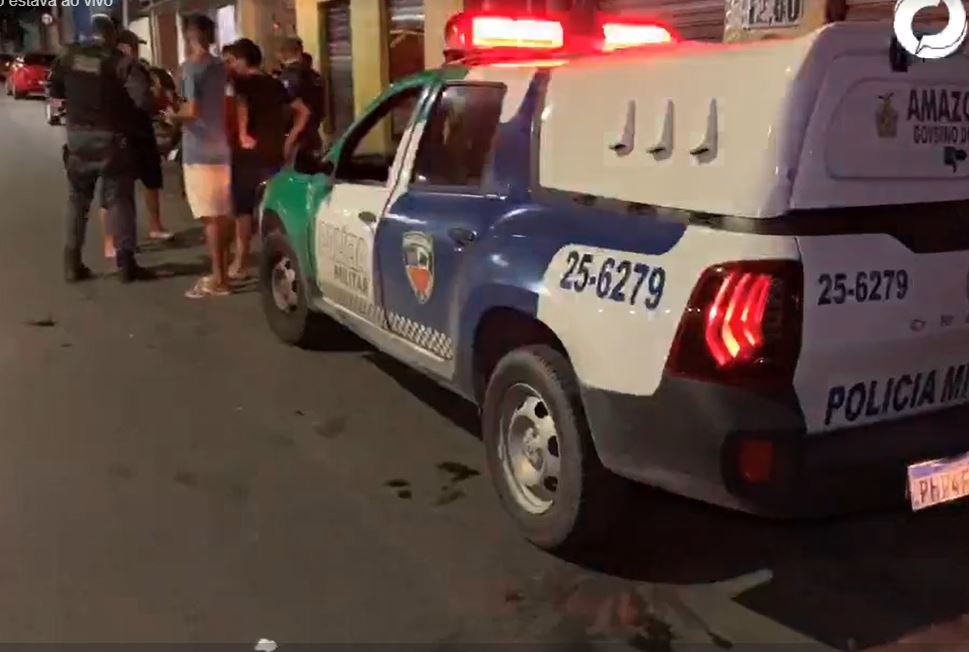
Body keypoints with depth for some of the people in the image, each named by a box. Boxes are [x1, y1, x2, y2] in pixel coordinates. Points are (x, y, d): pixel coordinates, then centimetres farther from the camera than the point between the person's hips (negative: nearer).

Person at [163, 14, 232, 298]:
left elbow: (191, 111, -19)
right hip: (220, 148, 8)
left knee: (210, 217, -6)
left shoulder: (190, 67, -12)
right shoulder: (219, 67, 11)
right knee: (221, 215, 12)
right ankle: (220, 273, 20)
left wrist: (172, 115, -2)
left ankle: (217, 279, -4)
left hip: (199, 152, -8)